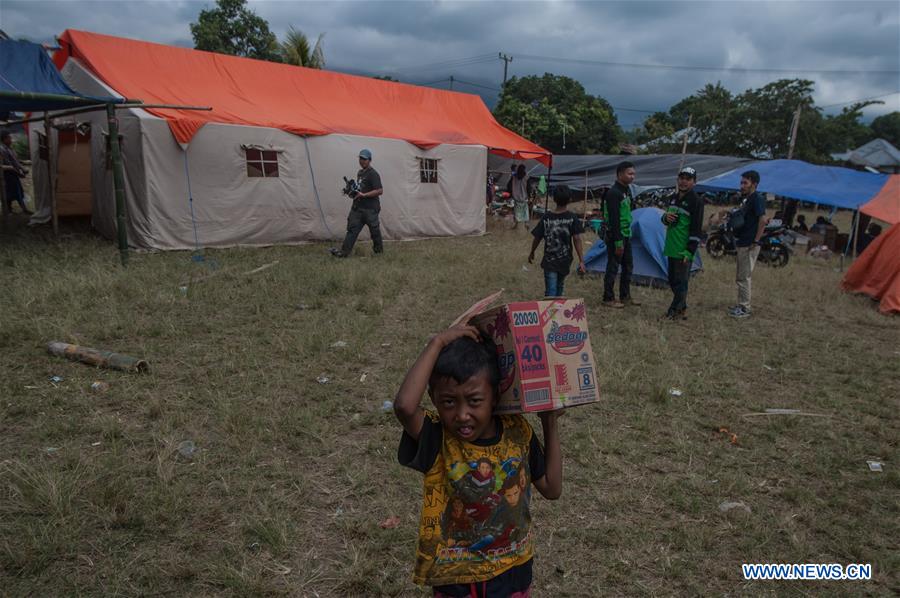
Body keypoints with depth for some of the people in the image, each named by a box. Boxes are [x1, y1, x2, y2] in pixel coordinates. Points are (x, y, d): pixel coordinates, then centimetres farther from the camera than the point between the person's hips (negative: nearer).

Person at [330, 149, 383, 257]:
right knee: (352, 228, 0)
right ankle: (344, 251, -5)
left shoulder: (373, 174, -12)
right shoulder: (360, 173, 17)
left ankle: (379, 248, 26)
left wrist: (363, 195, -22)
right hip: (357, 207, 8)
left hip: (370, 208, -8)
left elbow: (379, 191, -20)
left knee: (374, 229, 5)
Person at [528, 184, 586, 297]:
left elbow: (537, 238, -1)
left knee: (550, 292, -3)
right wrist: (581, 260, -13)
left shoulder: (546, 218, -7)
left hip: (549, 262, -2)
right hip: (565, 261, 2)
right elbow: (577, 239, -15)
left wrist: (532, 254, 16)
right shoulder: (572, 218, -9)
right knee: (560, 286, 25)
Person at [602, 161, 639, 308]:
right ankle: (608, 299, 8)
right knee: (613, 268, -1)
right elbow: (614, 219, -22)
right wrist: (618, 242, -23)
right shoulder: (614, 193, -19)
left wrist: (626, 237, 20)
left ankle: (625, 296, 25)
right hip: (615, 236, -10)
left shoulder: (626, 190, 12)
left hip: (626, 235, 10)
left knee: (628, 266, 15)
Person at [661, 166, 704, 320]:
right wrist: (666, 217, -2)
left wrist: (690, 251, -19)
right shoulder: (673, 198, 12)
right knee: (672, 280, 14)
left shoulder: (695, 201, -11)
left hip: (683, 250, -8)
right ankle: (681, 308, 26)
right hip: (671, 248, 8)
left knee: (680, 281, -2)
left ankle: (676, 310, 6)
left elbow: (696, 229, -14)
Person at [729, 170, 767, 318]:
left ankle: (745, 309, 2)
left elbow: (762, 220, -23)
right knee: (741, 277, 16)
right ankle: (741, 305, 25)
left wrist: (756, 241, -23)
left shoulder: (757, 198, -15)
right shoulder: (746, 199, 15)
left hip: (749, 245, -10)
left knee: (743, 277, -5)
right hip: (742, 243, 10)